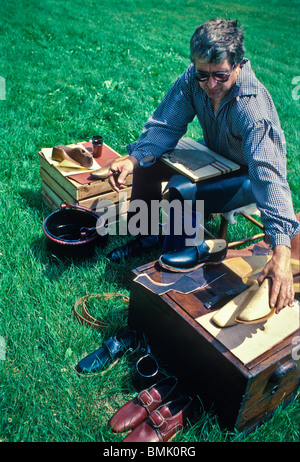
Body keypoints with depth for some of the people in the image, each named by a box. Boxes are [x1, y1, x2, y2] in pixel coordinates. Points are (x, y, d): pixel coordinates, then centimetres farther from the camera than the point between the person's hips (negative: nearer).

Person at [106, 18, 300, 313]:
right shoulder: (194, 79, -20)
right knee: (146, 163, -6)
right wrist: (132, 160, -34)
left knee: (180, 193, -28)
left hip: (247, 173, -6)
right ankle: (147, 235, 14)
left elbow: (268, 175, -49)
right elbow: (165, 125, -14)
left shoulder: (253, 108, -38)